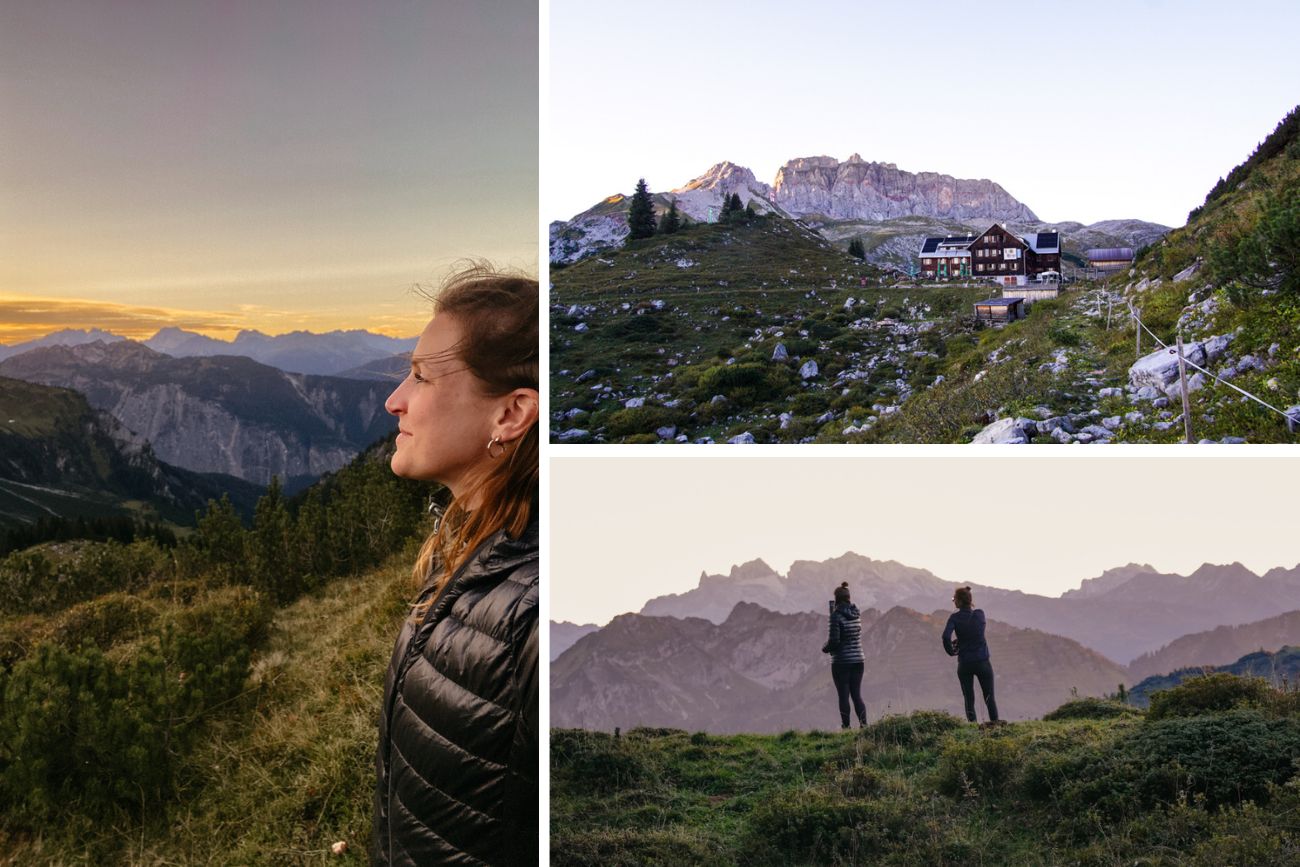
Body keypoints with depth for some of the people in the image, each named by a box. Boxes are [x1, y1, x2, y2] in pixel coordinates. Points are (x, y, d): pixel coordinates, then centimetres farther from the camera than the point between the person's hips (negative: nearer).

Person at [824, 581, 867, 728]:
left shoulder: (836, 615, -14)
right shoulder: (856, 614, 5)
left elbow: (834, 640, -19)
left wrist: (825, 648, 3)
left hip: (841, 662, -5)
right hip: (858, 660, 5)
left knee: (843, 696, 3)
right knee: (857, 694, 9)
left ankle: (846, 726, 3)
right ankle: (863, 723, -3)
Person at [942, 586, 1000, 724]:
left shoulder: (955, 617, -10)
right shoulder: (979, 614, -3)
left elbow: (946, 636, -22)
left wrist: (951, 651, -6)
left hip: (964, 664, -1)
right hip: (982, 662, 1)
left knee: (969, 700, 9)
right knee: (989, 698, 12)